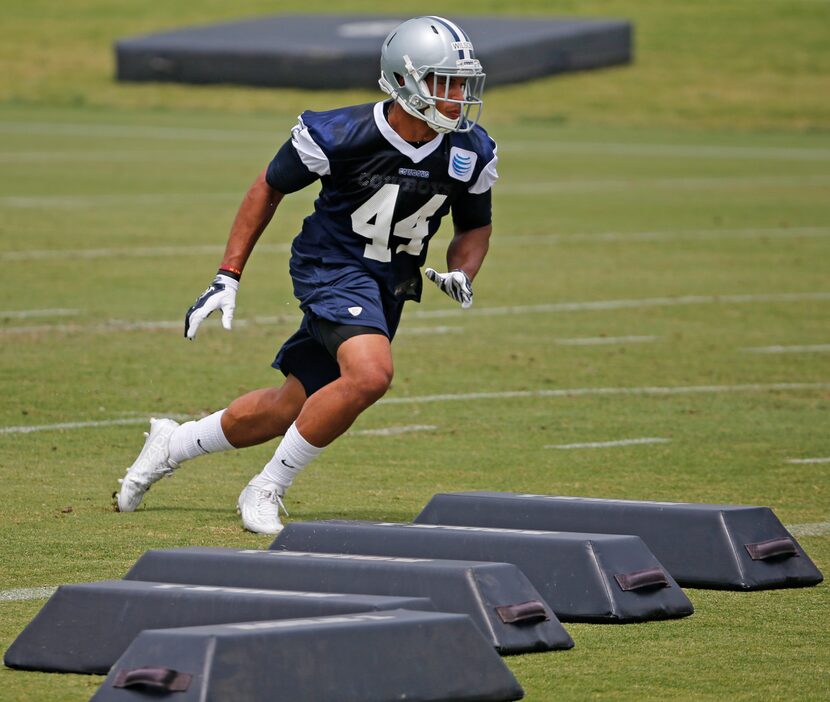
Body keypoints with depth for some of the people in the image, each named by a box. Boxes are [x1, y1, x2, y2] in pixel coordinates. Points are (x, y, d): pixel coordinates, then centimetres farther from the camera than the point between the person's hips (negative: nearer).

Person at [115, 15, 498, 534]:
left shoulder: (471, 153, -8)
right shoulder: (342, 135, -21)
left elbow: (475, 227, 11)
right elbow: (270, 187, -4)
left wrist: (461, 275, -12)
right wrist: (228, 277, -4)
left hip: (391, 285, 6)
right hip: (333, 266, -6)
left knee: (291, 409, 11)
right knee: (370, 374, -31)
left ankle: (173, 444, 37)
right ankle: (266, 492, -14)